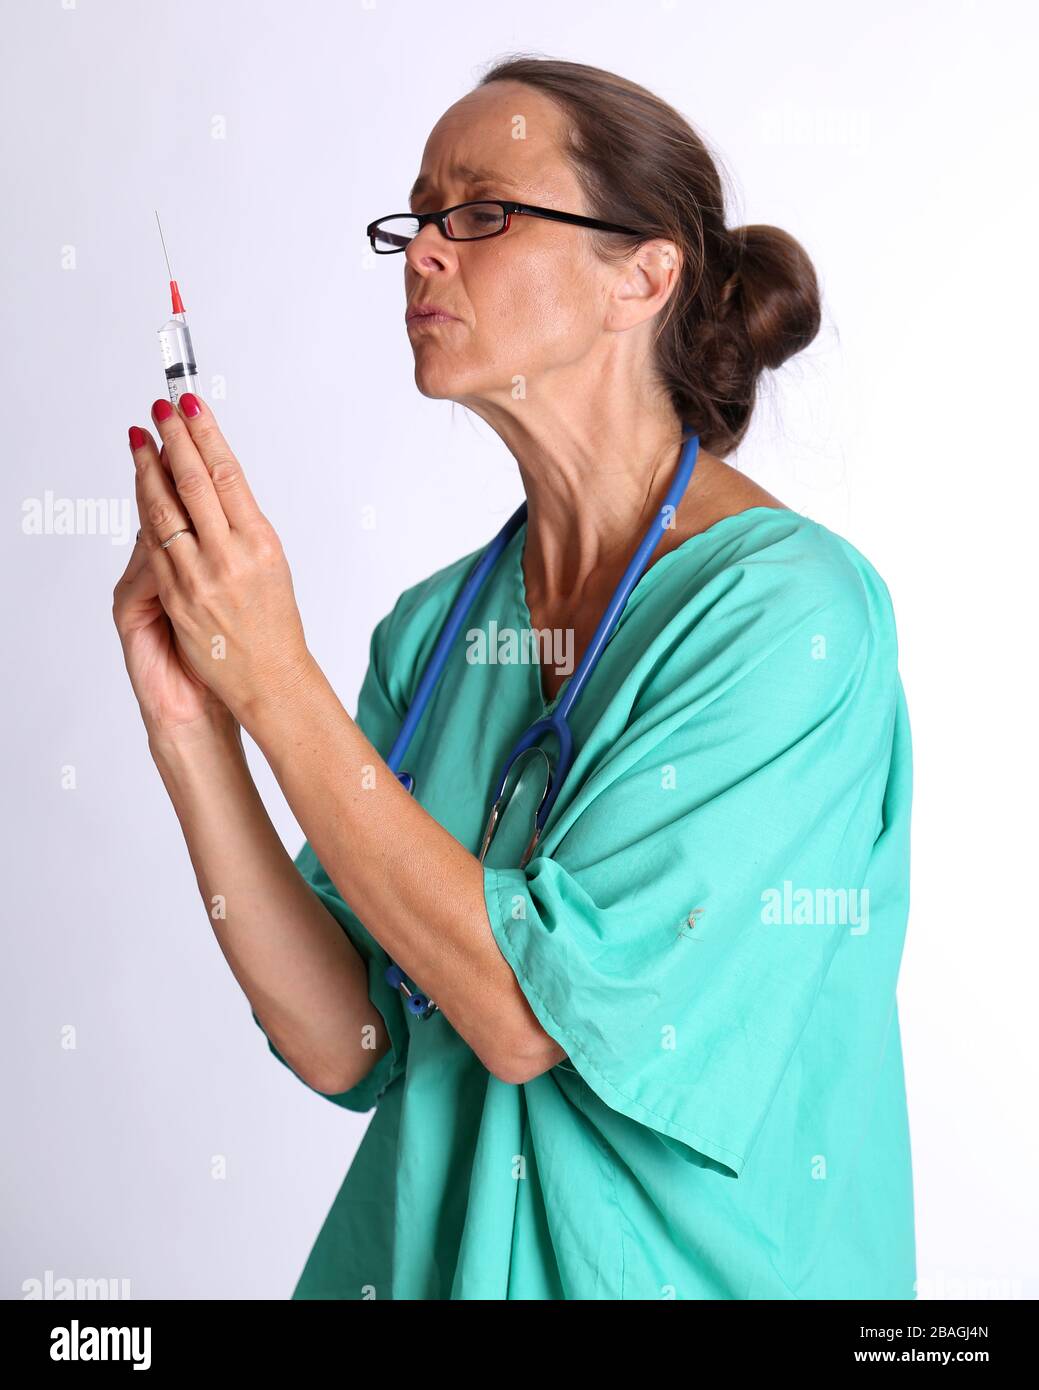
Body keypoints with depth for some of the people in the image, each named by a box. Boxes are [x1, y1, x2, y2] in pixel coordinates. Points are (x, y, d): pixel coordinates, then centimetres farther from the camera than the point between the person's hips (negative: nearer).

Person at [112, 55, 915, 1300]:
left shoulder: (795, 608, -16)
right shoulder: (432, 628, -1)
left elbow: (538, 1011, -21)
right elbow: (346, 1048, -4)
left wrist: (273, 679, -20)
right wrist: (191, 727, -13)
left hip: (687, 1260, -4)